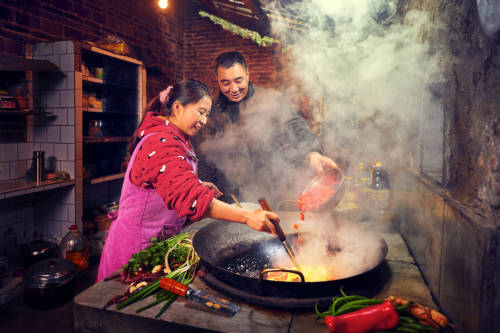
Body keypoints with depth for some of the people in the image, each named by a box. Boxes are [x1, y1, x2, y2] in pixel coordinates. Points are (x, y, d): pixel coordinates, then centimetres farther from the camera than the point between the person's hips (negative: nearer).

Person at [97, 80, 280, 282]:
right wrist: (246, 216, -45)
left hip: (161, 238, 9)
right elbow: (188, 197, -41)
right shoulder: (161, 143, -27)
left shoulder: (174, 138, 8)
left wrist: (198, 184, 5)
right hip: (139, 244, -9)